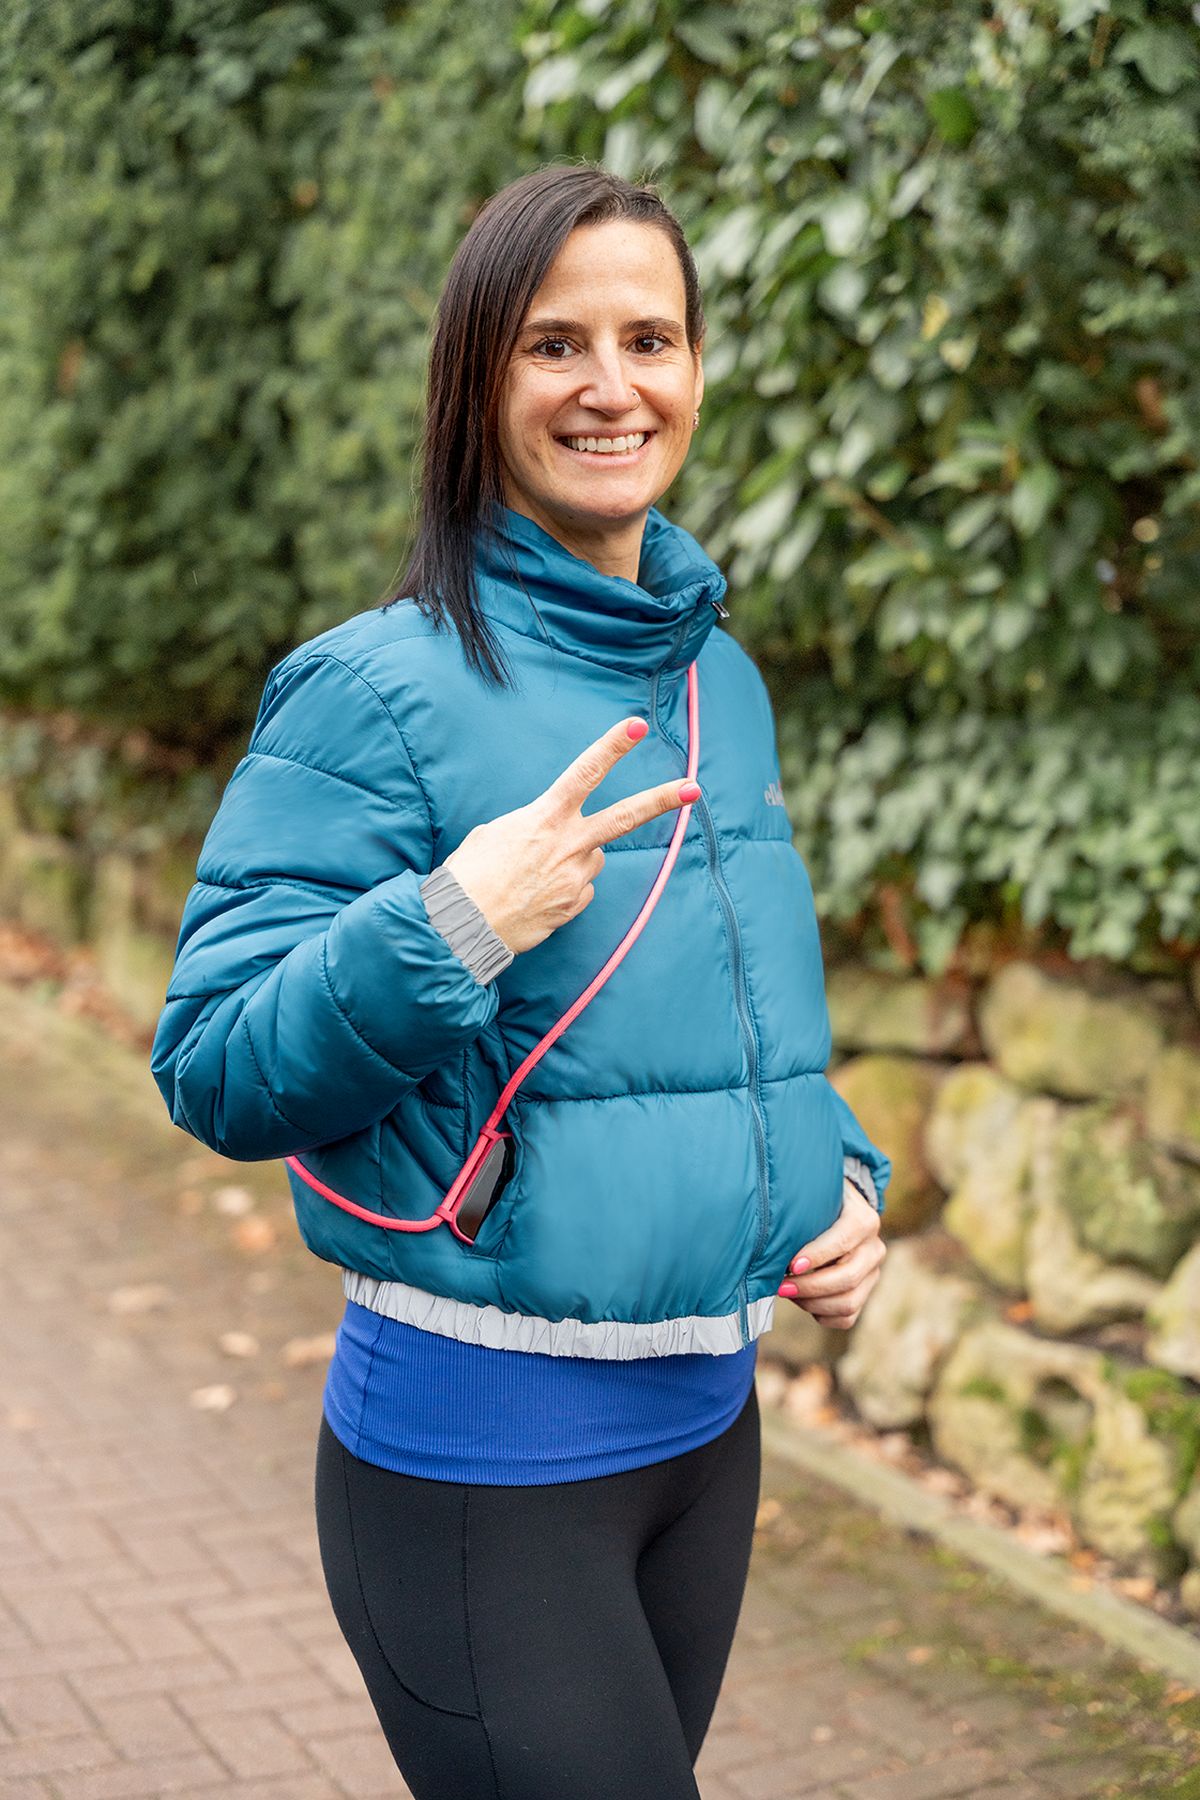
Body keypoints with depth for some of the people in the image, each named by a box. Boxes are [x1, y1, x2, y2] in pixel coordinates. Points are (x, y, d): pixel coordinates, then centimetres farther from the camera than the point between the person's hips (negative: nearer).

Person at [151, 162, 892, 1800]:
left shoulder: (722, 679, 7)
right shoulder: (379, 690, -14)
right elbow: (215, 1074, -16)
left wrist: (841, 1177, 2)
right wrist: (449, 930, -30)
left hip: (709, 1416, 7)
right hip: (481, 1451, -7)